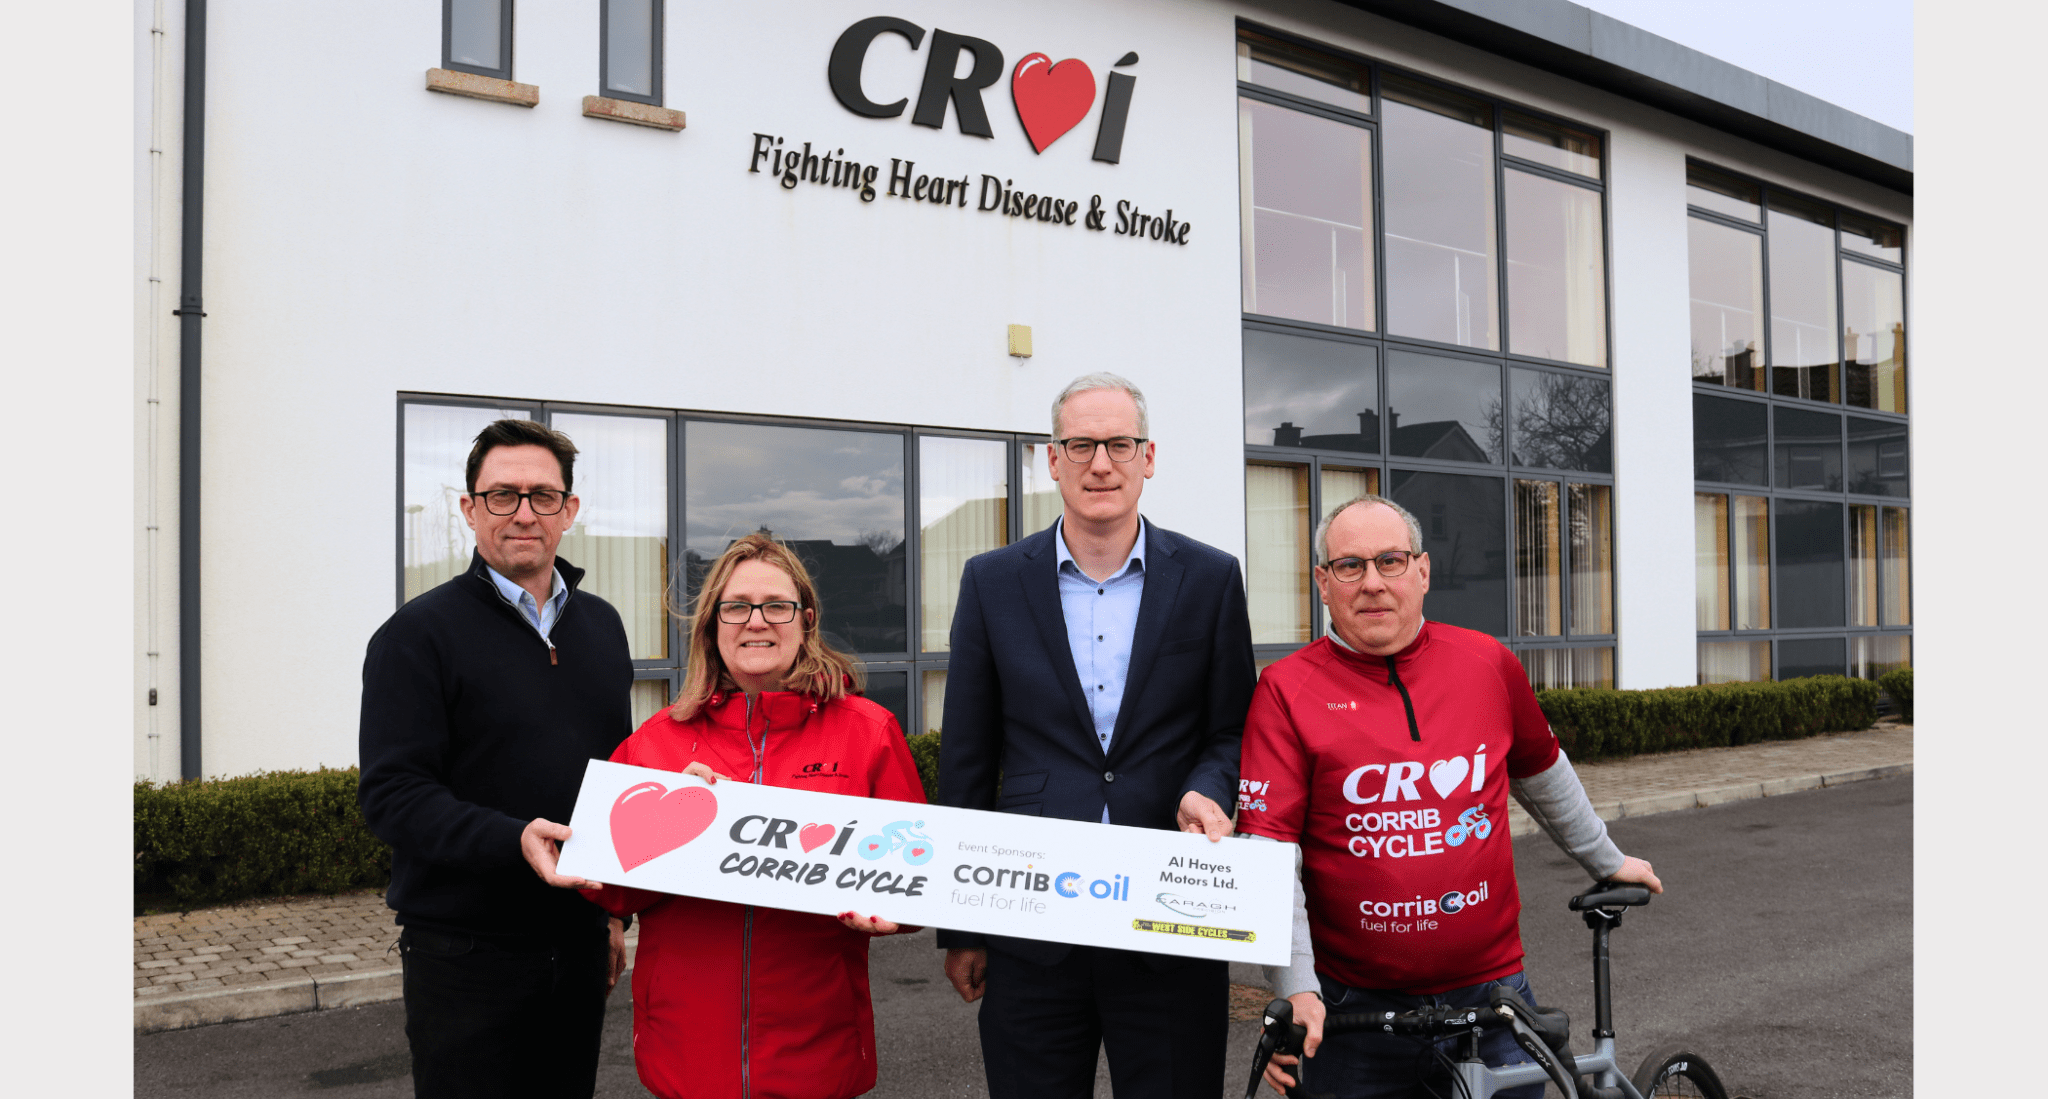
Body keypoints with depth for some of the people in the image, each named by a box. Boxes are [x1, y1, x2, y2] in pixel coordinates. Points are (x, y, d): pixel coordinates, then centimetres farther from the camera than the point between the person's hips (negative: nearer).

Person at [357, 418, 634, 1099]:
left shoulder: (601, 626, 11)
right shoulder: (419, 634, -7)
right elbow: (392, 794, -15)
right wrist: (512, 838, -29)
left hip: (579, 943, 5)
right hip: (467, 954, -5)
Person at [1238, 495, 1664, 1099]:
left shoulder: (1489, 664, 2)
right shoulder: (1288, 690, -7)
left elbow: (1541, 774, 20)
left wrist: (1607, 862, 32)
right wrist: (1296, 991, -19)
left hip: (1490, 989, 3)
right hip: (1352, 1012, -2)